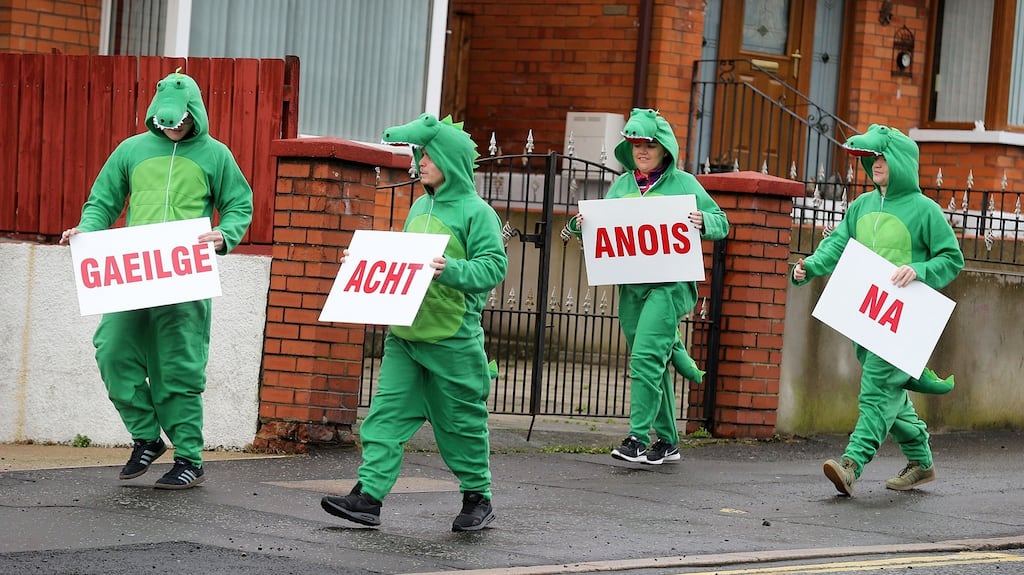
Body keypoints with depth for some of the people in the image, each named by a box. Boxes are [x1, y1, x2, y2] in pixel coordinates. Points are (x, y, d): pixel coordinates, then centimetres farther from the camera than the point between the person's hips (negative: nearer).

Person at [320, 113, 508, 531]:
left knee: (460, 420, 5)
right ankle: (368, 495, -7)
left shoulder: (475, 211, -7)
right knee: (388, 413, -3)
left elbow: (493, 266, -15)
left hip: (452, 337, -6)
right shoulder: (420, 207, 15)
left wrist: (451, 270, -28)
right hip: (404, 333, 7)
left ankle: (477, 497, 19)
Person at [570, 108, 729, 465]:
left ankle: (638, 437, -15)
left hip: (670, 284, -5)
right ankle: (667, 441, 18)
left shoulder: (683, 183, 1)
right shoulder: (621, 186, 13)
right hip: (631, 285, 5)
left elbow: (721, 223, 4)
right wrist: (582, 226, -1)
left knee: (646, 358, -17)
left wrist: (702, 222, -17)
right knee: (655, 366, 10)